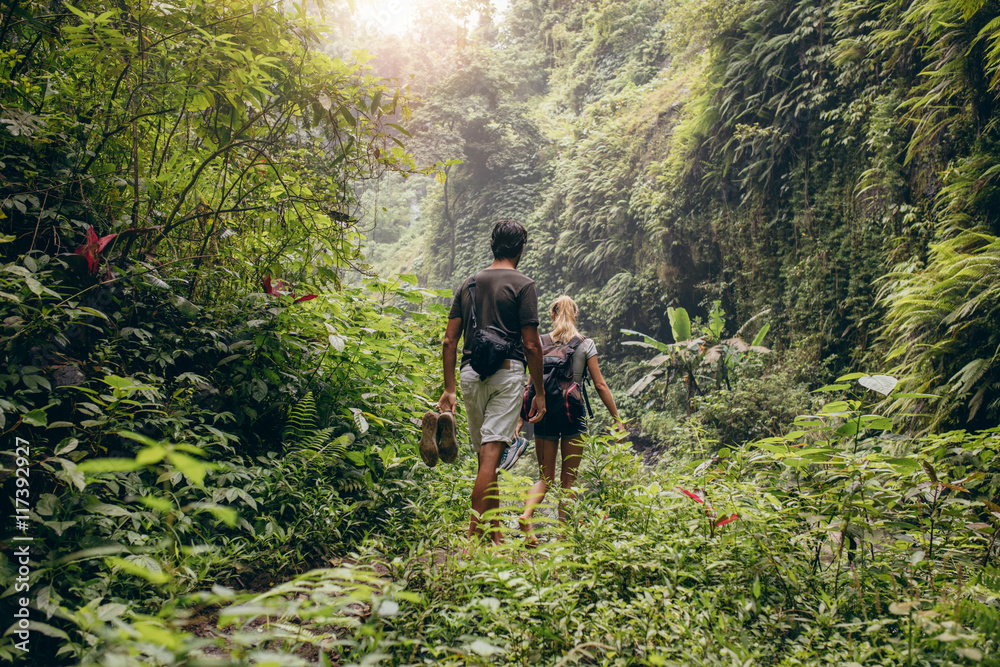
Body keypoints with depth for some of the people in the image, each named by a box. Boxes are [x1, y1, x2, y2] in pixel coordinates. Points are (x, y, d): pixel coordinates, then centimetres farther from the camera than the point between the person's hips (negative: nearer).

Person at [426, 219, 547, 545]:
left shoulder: (468, 284, 15)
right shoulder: (523, 285, -1)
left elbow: (449, 341, 10)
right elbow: (531, 345, -6)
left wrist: (449, 390, 12)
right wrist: (539, 392, 1)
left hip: (470, 373, 5)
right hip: (507, 372, -5)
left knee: (485, 455, 13)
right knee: (491, 455, -8)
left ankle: (495, 533, 20)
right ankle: (474, 533, -14)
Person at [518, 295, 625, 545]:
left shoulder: (541, 343, 4)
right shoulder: (586, 345, 1)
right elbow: (600, 385, 0)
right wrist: (618, 420, 5)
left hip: (545, 412, 2)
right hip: (573, 414, -1)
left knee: (545, 476, 11)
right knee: (568, 479, 9)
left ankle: (527, 514, -15)